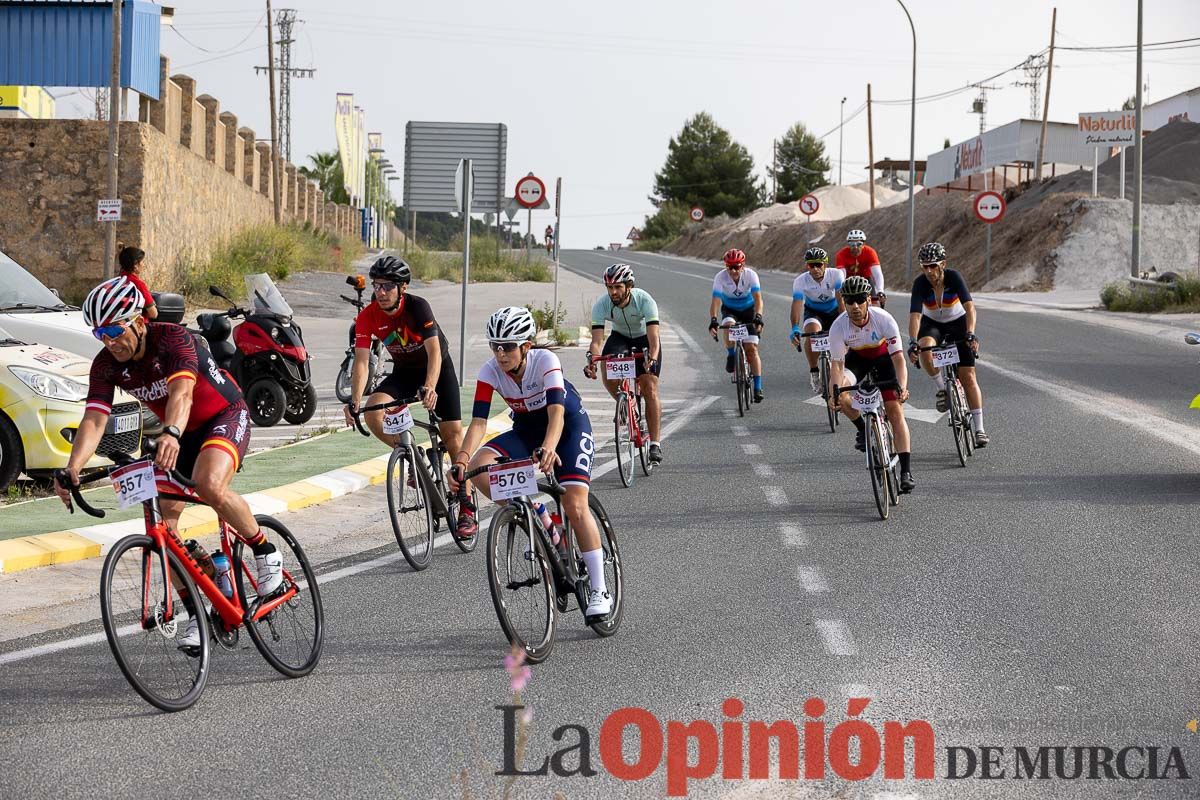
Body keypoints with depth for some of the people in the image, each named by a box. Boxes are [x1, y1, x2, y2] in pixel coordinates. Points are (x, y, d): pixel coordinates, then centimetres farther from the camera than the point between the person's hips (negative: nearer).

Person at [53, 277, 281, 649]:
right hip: (184, 433, 7)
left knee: (209, 485, -35)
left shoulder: (173, 339, -29)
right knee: (166, 523, -5)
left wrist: (170, 434, -67)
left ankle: (265, 551, -11)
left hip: (226, 416, -7)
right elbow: (93, 420, -23)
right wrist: (72, 469, -41)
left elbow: (182, 391, -46)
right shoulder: (107, 364, -13)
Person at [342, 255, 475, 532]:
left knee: (452, 432, -11)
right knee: (372, 413, -23)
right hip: (404, 371, 3)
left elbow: (434, 351, -38)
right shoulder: (367, 317, -20)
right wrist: (354, 401, -39)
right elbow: (361, 360, -24)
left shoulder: (417, 307, -29)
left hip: (437, 367, -3)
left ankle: (467, 507, -2)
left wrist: (429, 388, -55)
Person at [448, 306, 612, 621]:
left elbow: (556, 412, -42)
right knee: (479, 468, -24)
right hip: (527, 430, 4)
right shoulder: (490, 371, -20)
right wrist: (461, 460, -43)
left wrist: (548, 448, -62)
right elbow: (478, 421, -26)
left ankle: (599, 590, -11)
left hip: (569, 425, -4)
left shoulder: (545, 361, -30)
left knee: (575, 506, -21)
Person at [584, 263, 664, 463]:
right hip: (619, 337, 2)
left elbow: (654, 338, -40)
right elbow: (596, 340, -30)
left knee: (650, 388, -16)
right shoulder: (601, 304, -26)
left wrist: (652, 359, -59)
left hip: (644, 339, -2)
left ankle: (655, 444, -12)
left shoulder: (644, 300, -33)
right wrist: (592, 361, -49)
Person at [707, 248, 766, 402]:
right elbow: (715, 301, -31)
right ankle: (731, 356, -11)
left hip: (748, 310, -1)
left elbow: (758, 299, -34)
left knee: (752, 348, -11)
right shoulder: (720, 277, -25)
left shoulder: (751, 275, -26)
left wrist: (758, 317, -51)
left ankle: (758, 387, -10)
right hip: (729, 309, 1)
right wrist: (713, 320, -48)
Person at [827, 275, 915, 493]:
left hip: (883, 357, -1)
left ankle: (906, 471, -14)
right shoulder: (839, 326, -29)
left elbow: (898, 358, -35)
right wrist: (834, 392, -46)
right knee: (840, 395, -28)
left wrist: (903, 387, -51)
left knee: (895, 410, -14)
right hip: (857, 358, 1)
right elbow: (836, 364, -28)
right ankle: (863, 429, 2)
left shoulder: (884, 319, -33)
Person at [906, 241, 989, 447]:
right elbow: (915, 315, -33)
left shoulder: (953, 277, -27)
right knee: (925, 348, -35)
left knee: (968, 376, -8)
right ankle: (942, 388, -9)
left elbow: (969, 306, -35)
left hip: (957, 322, -1)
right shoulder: (920, 283, -25)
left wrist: (970, 334, -50)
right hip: (932, 324, 1)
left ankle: (979, 429, -5)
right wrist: (913, 343, -48)